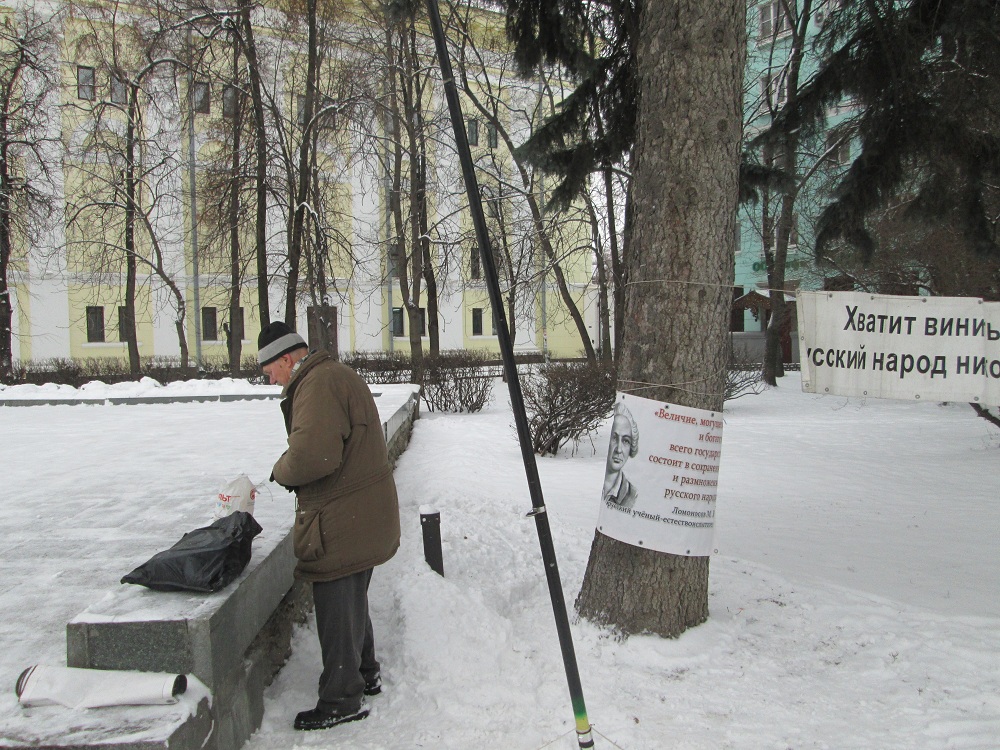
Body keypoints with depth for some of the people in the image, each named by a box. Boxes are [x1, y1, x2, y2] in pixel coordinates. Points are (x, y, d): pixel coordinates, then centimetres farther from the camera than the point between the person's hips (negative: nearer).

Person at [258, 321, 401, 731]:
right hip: (362, 515, 11)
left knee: (336, 609, 1)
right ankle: (365, 674, 40)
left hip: (342, 522, -11)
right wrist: (293, 469, 9)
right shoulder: (337, 375, 15)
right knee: (353, 600, 24)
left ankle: (342, 700, 13)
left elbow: (312, 455, -32)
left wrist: (281, 471, -12)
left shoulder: (319, 384, -21)